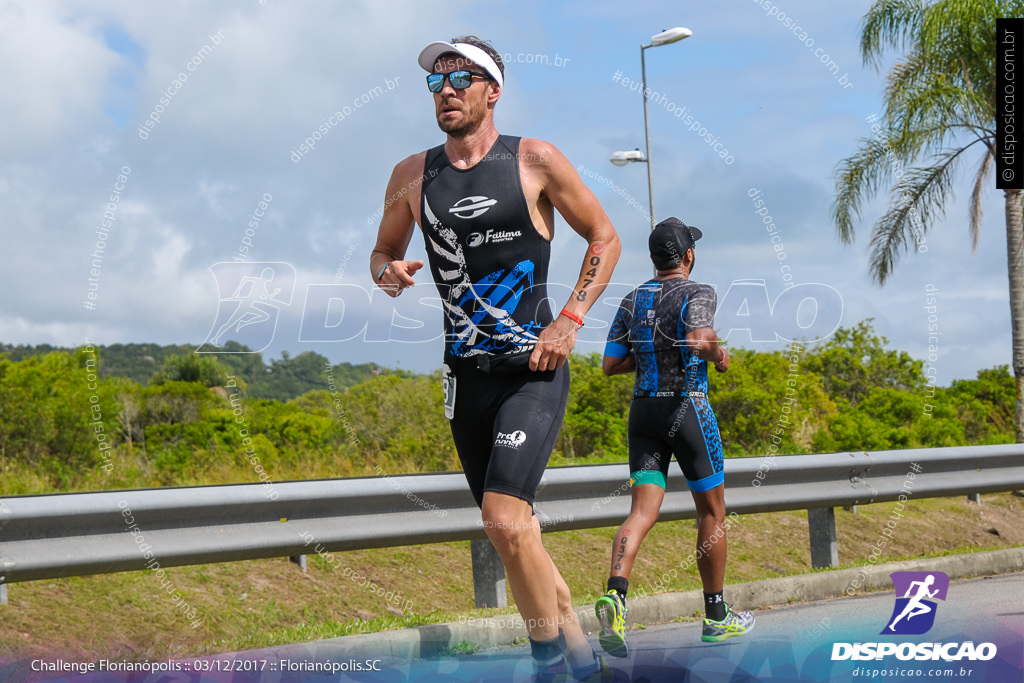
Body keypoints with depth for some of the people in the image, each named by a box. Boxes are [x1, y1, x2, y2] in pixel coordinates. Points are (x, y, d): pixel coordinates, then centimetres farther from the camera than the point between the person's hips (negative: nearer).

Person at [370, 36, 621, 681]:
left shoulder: (536, 161, -3)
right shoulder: (412, 176, 8)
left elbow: (605, 238, 4)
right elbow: (383, 251, 21)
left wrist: (570, 320, -8)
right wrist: (388, 271, -4)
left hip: (534, 369, -5)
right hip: (466, 373, 5)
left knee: (505, 521, -20)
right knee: (513, 532, 9)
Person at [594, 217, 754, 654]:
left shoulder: (632, 300, 8)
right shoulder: (698, 294, -8)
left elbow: (610, 365, 6)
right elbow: (699, 340, -28)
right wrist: (719, 353, -7)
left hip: (643, 410, 5)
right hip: (688, 409, -5)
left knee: (642, 512, -2)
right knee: (712, 512, 10)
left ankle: (614, 595, -29)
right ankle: (716, 618, 18)